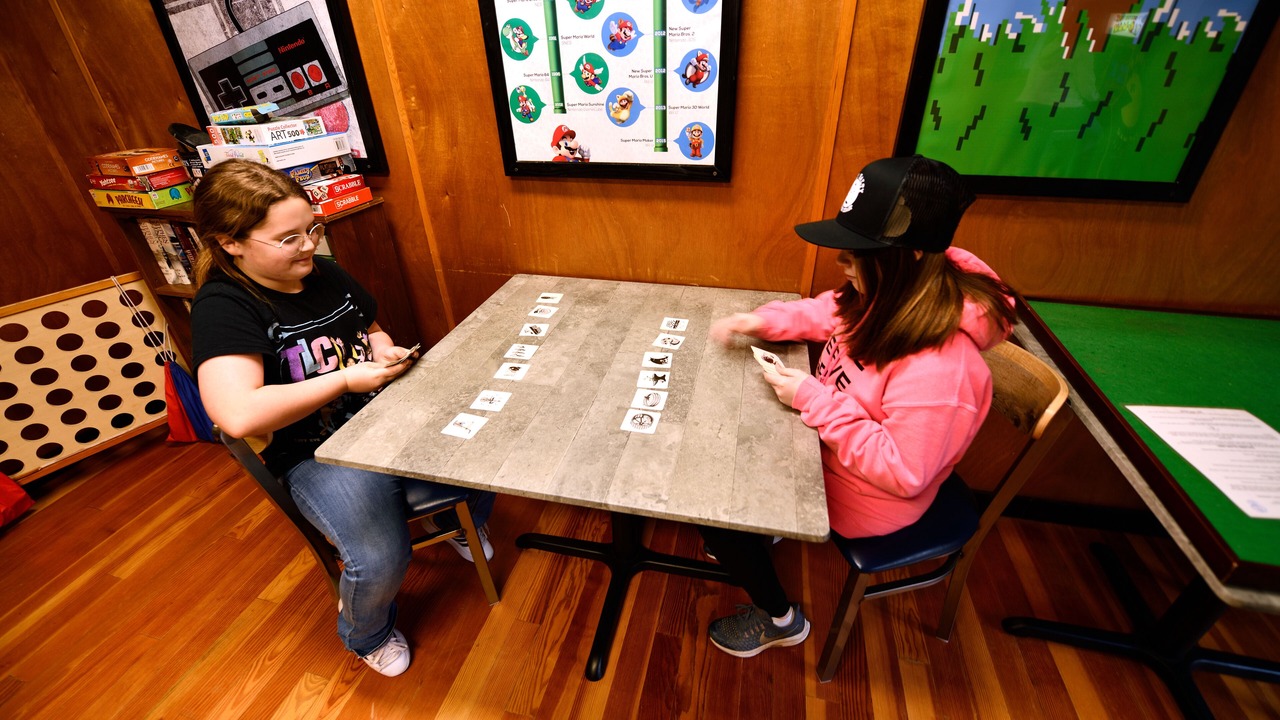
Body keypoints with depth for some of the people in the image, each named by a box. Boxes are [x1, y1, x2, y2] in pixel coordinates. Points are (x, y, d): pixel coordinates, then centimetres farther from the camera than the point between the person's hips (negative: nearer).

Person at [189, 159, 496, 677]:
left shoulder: (326, 274, 4)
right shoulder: (223, 306, -16)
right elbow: (239, 415, -30)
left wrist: (385, 351, -2)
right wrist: (346, 378, -22)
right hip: (319, 455, -6)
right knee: (380, 563, -25)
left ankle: (460, 525, 28)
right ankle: (366, 635, 15)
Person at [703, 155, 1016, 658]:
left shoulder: (940, 367, -36)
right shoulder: (896, 295, -13)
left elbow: (903, 472, -30)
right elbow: (832, 313, 5)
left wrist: (814, 399, -31)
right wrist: (761, 321, -9)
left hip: (860, 496, -8)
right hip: (827, 445, 8)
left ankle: (779, 619, 21)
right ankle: (759, 529, 37)